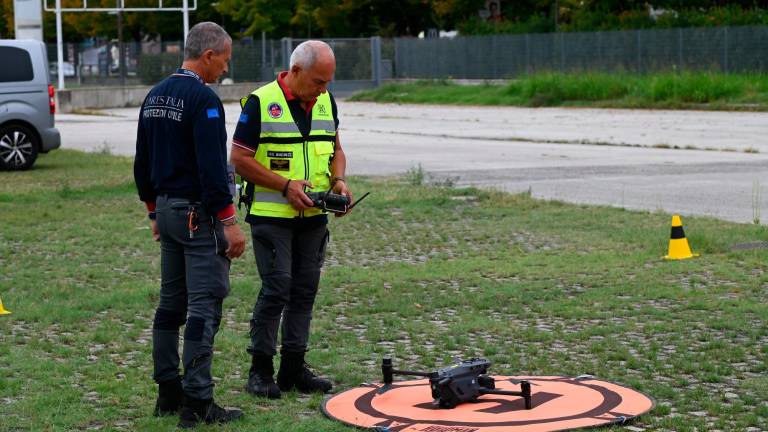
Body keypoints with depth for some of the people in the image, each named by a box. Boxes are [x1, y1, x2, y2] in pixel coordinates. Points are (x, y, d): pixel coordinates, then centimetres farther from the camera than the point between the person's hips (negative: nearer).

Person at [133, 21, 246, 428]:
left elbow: (142, 162, 17)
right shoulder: (203, 99, -16)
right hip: (199, 214, -9)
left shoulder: (155, 97, 11)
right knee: (204, 306, -7)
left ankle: (168, 392, 19)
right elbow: (212, 167, -21)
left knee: (171, 302, 14)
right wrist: (229, 222, -18)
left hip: (166, 210, 9)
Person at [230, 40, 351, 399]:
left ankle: (293, 368, 15)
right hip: (271, 216, -6)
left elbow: (336, 149, 19)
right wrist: (286, 185, -16)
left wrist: (338, 181, -1)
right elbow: (239, 158, -11)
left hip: (313, 217, 6)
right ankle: (260, 369, 2)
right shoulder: (260, 103, -10)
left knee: (305, 289, 7)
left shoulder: (325, 102, 9)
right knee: (276, 288, -9)